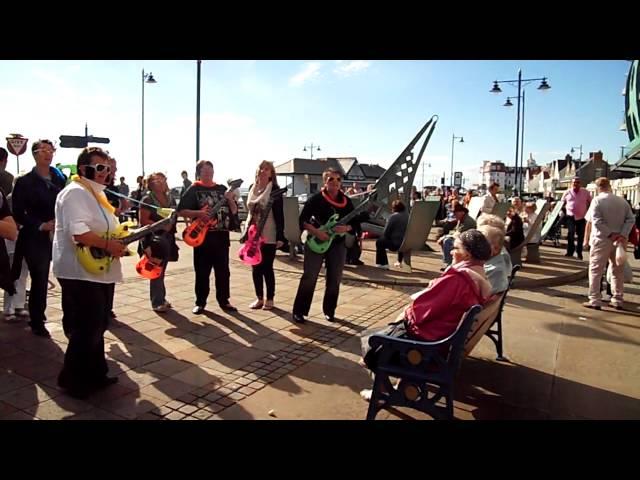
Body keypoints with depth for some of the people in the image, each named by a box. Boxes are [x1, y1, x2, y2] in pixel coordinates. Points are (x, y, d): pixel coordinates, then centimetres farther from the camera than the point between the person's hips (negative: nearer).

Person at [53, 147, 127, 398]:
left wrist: (119, 242, 12)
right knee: (86, 329, -4)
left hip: (99, 271, 10)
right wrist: (108, 244, -23)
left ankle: (94, 374, 27)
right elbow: (76, 231, -26)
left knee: (96, 327, 16)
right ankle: (74, 380, 10)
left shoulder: (96, 194, 19)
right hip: (81, 273, -10)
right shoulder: (75, 192, -14)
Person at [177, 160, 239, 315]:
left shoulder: (222, 189, 11)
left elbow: (234, 211, 9)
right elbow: (181, 211, -6)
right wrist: (198, 213, -20)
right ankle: (200, 302, 15)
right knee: (202, 272, 3)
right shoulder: (194, 189, 0)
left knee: (223, 271, 7)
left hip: (221, 236, 3)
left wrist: (230, 199, -10)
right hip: (202, 236, -3)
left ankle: (224, 301, 18)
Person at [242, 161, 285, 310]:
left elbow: (279, 215, -12)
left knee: (267, 268, 2)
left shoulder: (275, 190, -9)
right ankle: (259, 298, 22)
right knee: (255, 268, 10)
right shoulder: (252, 188, 8)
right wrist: (246, 231, 15)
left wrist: (280, 236, -17)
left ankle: (269, 299, 16)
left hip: (268, 236, -6)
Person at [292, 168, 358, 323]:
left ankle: (329, 311, 23)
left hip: (337, 244, 4)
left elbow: (354, 222, 5)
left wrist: (346, 228, -16)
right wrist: (316, 232, -20)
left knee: (335, 279, 6)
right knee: (309, 277, -4)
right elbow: (303, 220, -8)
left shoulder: (346, 201, 2)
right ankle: (299, 311, 6)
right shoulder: (316, 198, -8)